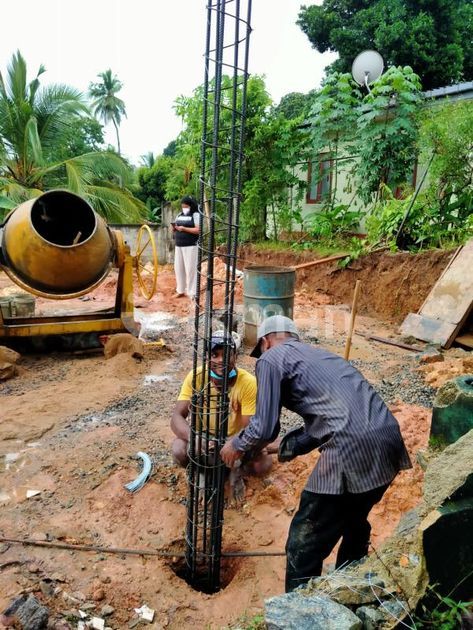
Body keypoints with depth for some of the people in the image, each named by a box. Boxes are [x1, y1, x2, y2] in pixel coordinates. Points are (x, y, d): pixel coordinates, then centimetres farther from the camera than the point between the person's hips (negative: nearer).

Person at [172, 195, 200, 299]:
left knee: (190, 269, -7)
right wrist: (174, 228, -3)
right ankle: (180, 290, 20)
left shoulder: (195, 215, -3)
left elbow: (198, 230, -14)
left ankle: (192, 293, -2)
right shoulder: (179, 215, 17)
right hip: (178, 246, 7)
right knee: (178, 268, 9)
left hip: (190, 246, -7)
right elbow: (174, 230, 21)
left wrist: (184, 229, -18)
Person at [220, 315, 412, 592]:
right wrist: (287, 448, 32)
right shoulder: (317, 354, 27)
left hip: (353, 450, -9)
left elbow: (264, 429, -2)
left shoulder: (271, 358, 3)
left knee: (304, 545, 9)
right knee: (354, 523, 31)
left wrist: (237, 446, 15)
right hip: (390, 440, 9)